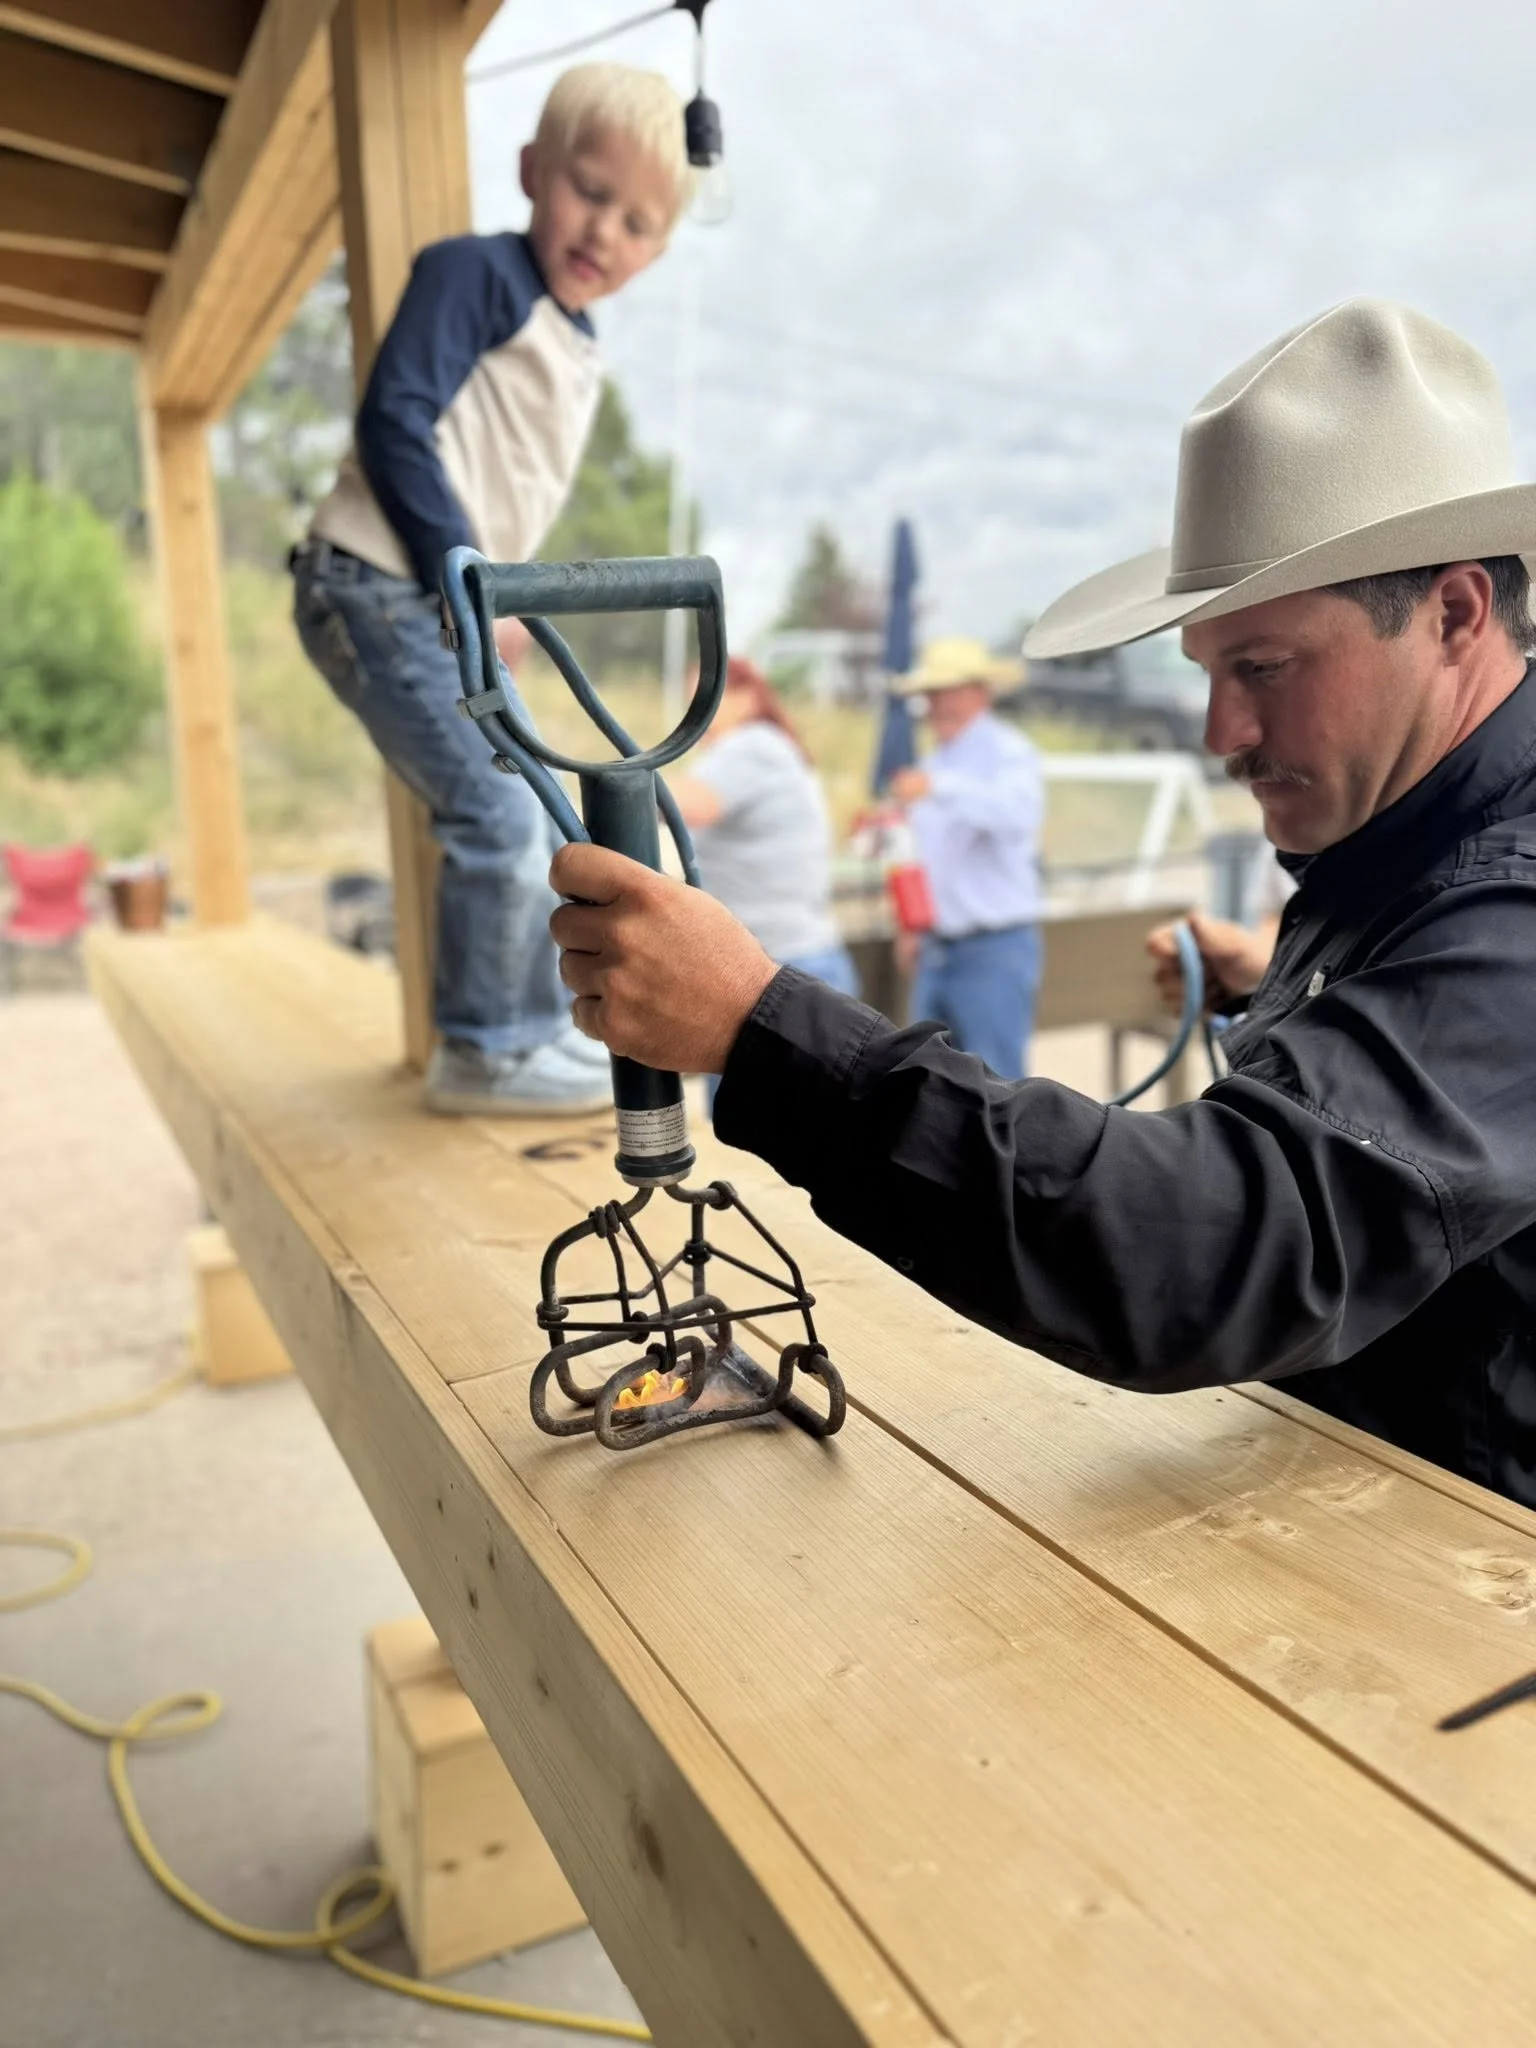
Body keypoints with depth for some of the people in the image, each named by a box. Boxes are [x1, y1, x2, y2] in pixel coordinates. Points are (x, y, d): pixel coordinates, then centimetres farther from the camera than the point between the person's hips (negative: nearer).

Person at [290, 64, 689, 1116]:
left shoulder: (580, 350, 17)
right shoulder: (477, 272, -8)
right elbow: (394, 421, -17)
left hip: (448, 604, 9)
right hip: (379, 589, -9)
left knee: (535, 825, 11)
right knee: (499, 819, -13)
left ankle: (540, 1028, 23)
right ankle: (486, 1052, -1)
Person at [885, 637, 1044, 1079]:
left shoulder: (1007, 752, -9)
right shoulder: (936, 762, 17)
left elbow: (1018, 811, -31)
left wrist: (939, 787, -43)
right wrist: (913, 926, 19)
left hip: (994, 950, -8)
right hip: (937, 952, 8)